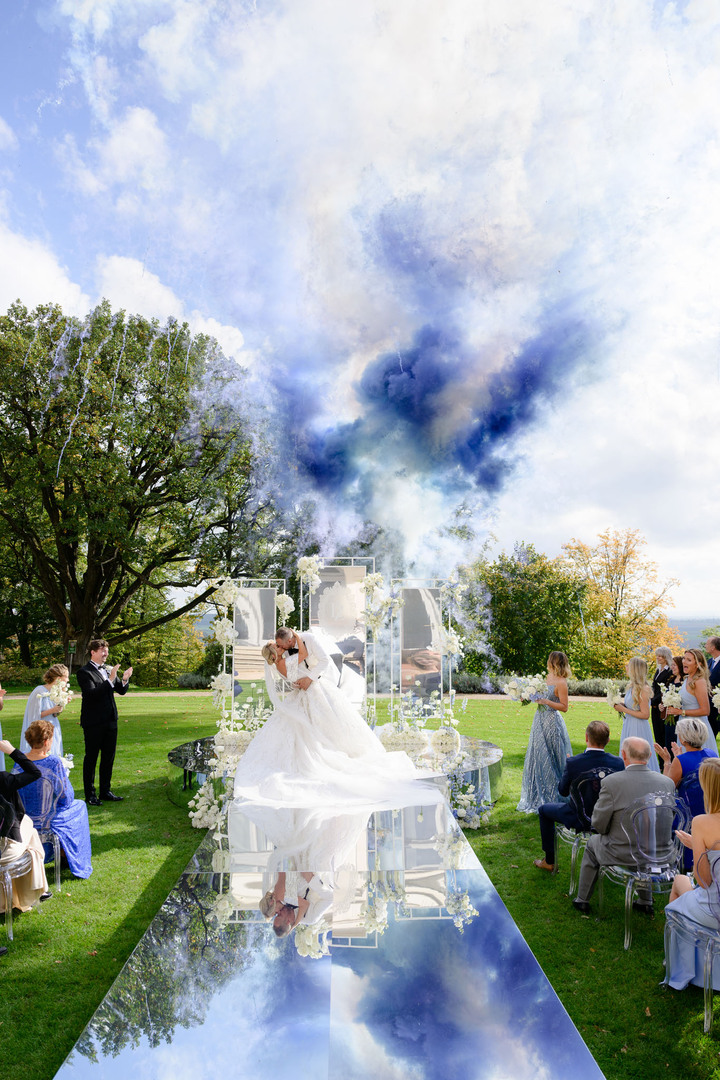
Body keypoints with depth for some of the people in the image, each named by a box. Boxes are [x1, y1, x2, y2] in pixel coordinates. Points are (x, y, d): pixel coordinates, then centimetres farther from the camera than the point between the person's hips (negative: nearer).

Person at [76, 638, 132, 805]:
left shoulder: (108, 670, 10)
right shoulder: (84, 672, -11)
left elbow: (121, 691, 10)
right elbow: (92, 693, -24)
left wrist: (124, 680, -10)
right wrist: (110, 680, -29)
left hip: (110, 722, 7)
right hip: (93, 723, -7)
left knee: (108, 758, 13)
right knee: (91, 759, 5)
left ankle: (105, 791, 24)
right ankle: (90, 795, 15)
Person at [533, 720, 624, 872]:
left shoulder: (573, 763, -26)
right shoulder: (619, 762, -18)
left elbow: (563, 791, -9)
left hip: (578, 819, -3)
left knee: (544, 809, 24)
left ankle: (549, 861, 30)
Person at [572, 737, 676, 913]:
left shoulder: (611, 782, -21)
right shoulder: (667, 782, -8)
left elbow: (599, 825, -12)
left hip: (622, 855, -3)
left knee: (593, 843, 28)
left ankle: (582, 901, 39)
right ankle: (646, 901, 44)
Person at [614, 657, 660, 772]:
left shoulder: (643, 689, -20)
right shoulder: (632, 686, 7)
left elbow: (645, 715, -20)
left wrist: (624, 709, -17)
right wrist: (622, 705, 2)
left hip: (638, 729, -9)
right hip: (629, 726, 9)